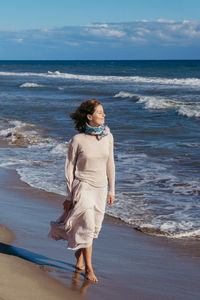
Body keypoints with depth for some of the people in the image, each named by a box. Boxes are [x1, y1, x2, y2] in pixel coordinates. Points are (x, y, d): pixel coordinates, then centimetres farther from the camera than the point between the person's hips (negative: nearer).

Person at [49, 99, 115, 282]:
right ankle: (89, 269, 3)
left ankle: (79, 256, 38)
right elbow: (69, 168, -6)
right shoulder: (78, 140, -13)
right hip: (82, 186, -4)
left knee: (93, 227, 13)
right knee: (86, 226, -9)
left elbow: (110, 164, 8)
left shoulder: (108, 136, -1)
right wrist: (69, 196, -5)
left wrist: (111, 190, 9)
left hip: (100, 187, 5)